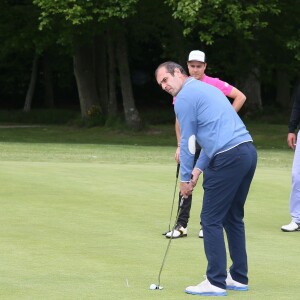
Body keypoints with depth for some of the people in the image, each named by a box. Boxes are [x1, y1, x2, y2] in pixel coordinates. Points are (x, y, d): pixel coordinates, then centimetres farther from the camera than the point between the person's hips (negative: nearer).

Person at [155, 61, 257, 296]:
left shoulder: (185, 97, -4)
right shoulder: (205, 89, 25)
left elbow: (187, 141, -1)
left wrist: (185, 178, 8)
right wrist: (199, 168, 21)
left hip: (228, 158, -9)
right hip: (248, 151, 9)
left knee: (212, 220, -2)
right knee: (233, 217, 17)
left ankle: (216, 282, -3)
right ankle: (239, 277, 19)